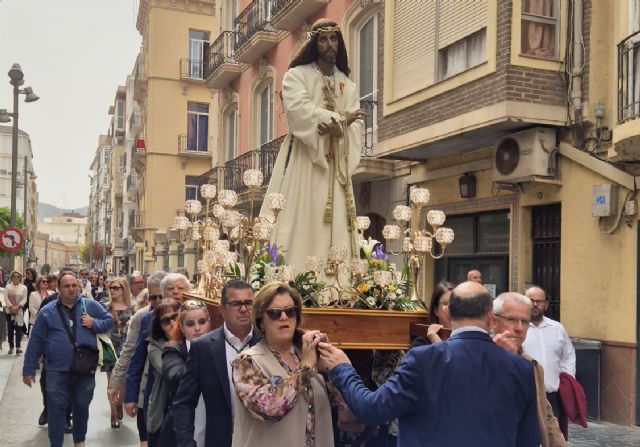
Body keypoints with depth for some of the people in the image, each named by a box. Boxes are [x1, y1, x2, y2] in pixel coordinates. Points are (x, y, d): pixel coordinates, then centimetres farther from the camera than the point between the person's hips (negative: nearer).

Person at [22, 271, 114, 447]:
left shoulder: (91, 306, 1)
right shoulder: (48, 311, 0)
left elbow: (109, 321, 8)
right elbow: (36, 342, 2)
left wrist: (94, 324, -12)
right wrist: (29, 369, 2)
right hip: (57, 370, -1)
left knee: (81, 407, 15)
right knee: (56, 409, 3)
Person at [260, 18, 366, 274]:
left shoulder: (347, 84, 18)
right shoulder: (297, 76, 5)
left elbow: (356, 125, 5)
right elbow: (299, 110, -15)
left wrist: (340, 130, -17)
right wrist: (338, 119, -17)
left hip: (335, 165, 5)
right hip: (304, 162, -4)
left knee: (334, 229, -1)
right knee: (301, 223, -11)